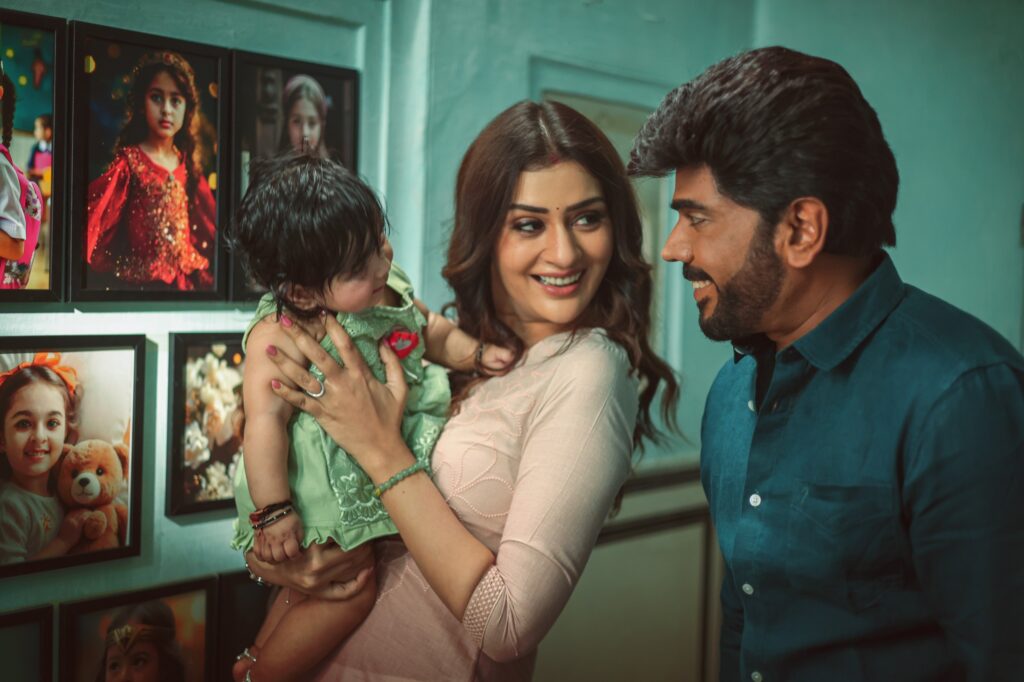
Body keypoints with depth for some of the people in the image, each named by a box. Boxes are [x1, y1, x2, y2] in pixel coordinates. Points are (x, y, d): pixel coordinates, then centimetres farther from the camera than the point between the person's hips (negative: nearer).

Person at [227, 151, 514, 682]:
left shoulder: (388, 287, -1)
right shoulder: (280, 336, -24)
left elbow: (431, 330, 16)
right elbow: (265, 418, -27)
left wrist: (477, 353, -2)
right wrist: (272, 513, -29)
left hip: (383, 471, 8)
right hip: (323, 494, -7)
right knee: (349, 590, -8)